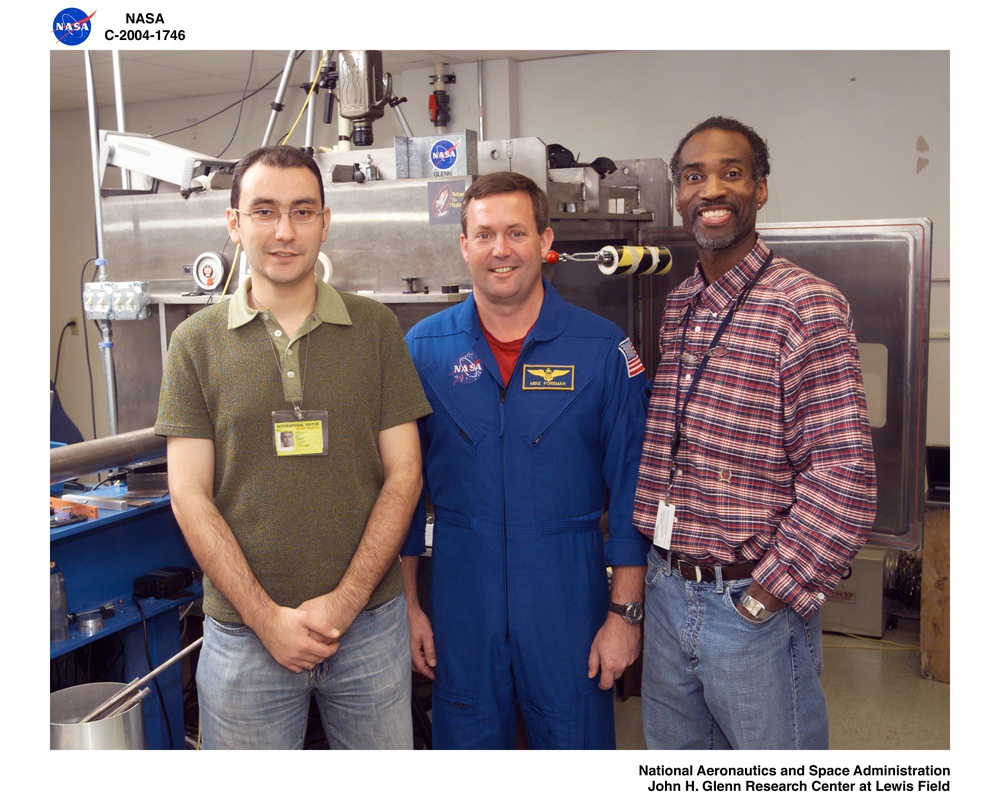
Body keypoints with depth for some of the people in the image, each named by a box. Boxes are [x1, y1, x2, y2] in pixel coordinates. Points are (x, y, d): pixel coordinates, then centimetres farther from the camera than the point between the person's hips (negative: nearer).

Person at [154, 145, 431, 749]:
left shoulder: (376, 328, 0)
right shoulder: (198, 342, 0)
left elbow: (403, 474, -1)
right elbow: (190, 495, -3)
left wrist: (344, 601, -10)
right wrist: (268, 617, -10)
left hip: (370, 625, 1)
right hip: (243, 633, 0)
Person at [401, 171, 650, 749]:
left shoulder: (604, 349, -5)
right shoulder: (424, 349, 0)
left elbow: (631, 489, -3)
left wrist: (626, 612, -5)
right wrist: (408, 603, 3)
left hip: (569, 602, -1)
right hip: (460, 606, 1)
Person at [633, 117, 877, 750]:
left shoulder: (806, 306, -13)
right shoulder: (673, 308, 8)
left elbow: (844, 478, -19)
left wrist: (764, 599, -16)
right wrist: (646, 561, 8)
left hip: (754, 607, -6)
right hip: (666, 591, 6)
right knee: (674, 766, 21)